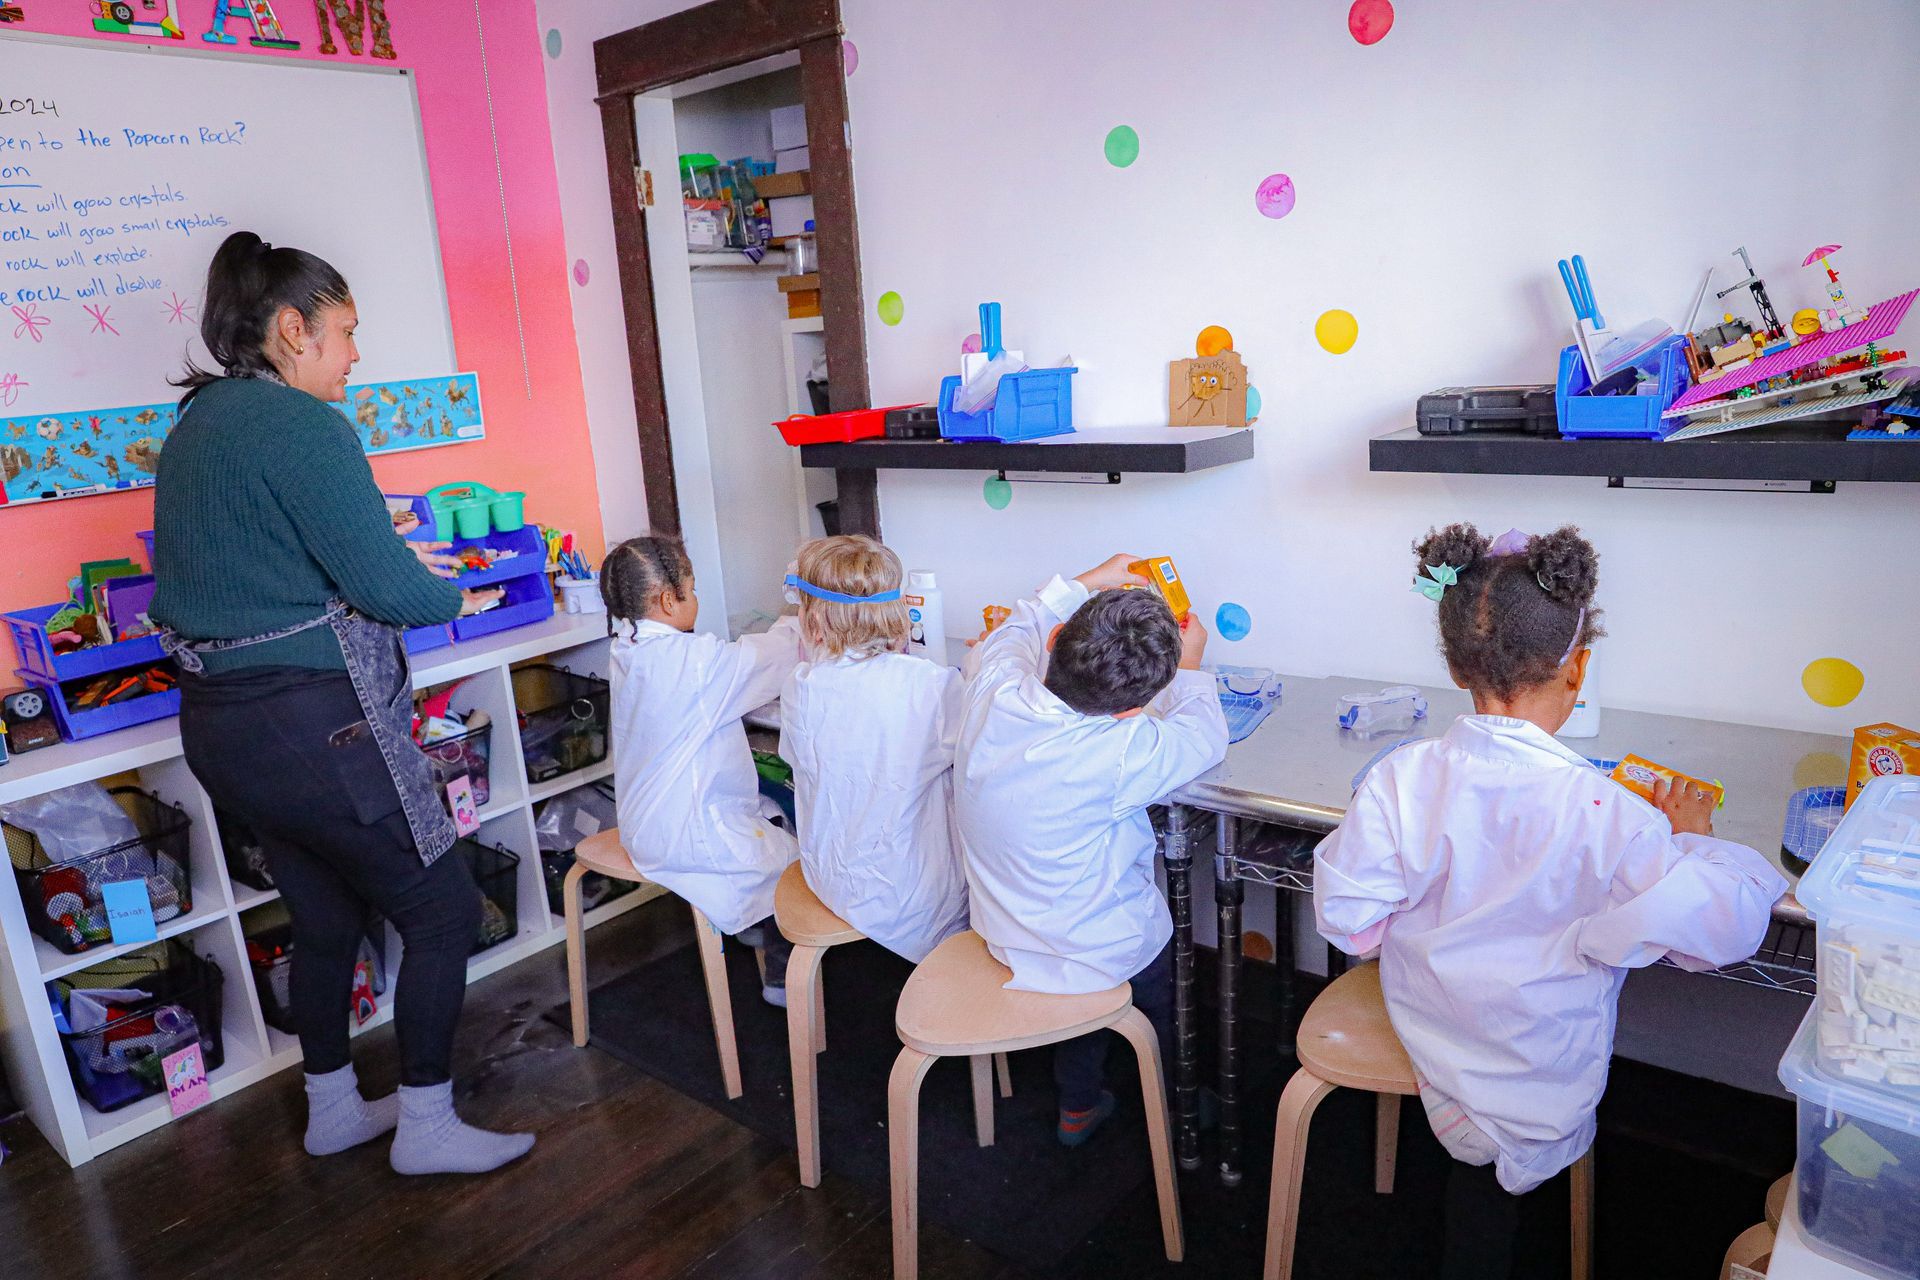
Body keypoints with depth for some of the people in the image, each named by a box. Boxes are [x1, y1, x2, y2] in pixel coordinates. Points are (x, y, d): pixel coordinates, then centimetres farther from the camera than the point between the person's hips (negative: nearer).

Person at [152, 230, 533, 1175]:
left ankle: (334, 1110, 37)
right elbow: (384, 583, -19)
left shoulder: (196, 423, 13)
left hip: (221, 724, 10)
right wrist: (456, 595, 1)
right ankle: (426, 1128, 16)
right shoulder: (301, 425, -17)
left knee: (326, 916, 22)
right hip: (310, 726, -10)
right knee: (443, 910, 4)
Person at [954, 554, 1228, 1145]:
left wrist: (1086, 581, 13)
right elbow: (1206, 736, -13)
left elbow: (1016, 628, 4)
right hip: (1104, 951, -4)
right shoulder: (1120, 752, -35)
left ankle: (1078, 1107, 50)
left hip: (1003, 931, 5)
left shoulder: (992, 693, -22)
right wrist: (1188, 667, 5)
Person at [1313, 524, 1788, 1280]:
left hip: (1426, 1034, 2)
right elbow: (1726, 925, -17)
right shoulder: (1603, 815, -30)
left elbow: (1346, 918, -11)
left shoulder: (1401, 778, -21)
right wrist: (1692, 839, 2)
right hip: (1541, 1073, -2)